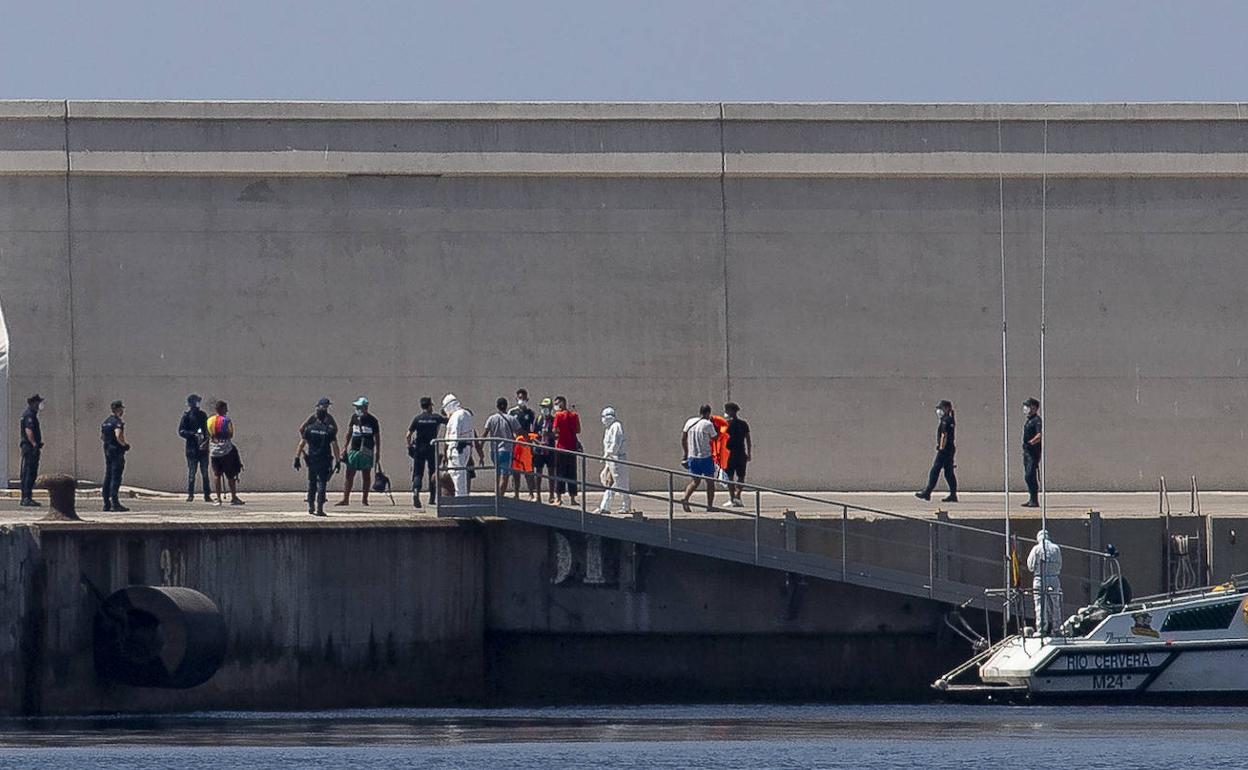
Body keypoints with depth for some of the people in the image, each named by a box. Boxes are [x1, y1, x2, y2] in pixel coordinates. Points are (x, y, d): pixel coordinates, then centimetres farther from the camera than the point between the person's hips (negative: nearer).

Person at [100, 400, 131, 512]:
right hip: (117, 451, -8)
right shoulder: (117, 422, -13)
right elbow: (118, 436, -26)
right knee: (116, 477, -10)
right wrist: (124, 444, -10)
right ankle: (115, 502, -16)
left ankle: (106, 504, 11)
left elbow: (101, 437, 19)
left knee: (108, 477, 10)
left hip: (107, 451, 8)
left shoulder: (106, 422, 14)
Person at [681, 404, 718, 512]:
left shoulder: (689, 422, 5)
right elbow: (714, 438, -1)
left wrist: (686, 453, 20)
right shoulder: (708, 424, -11)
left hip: (692, 457, 5)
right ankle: (710, 505, 7)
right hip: (705, 457, -5)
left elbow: (683, 439, 10)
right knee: (710, 481, 8)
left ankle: (685, 499, -8)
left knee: (695, 481, 14)